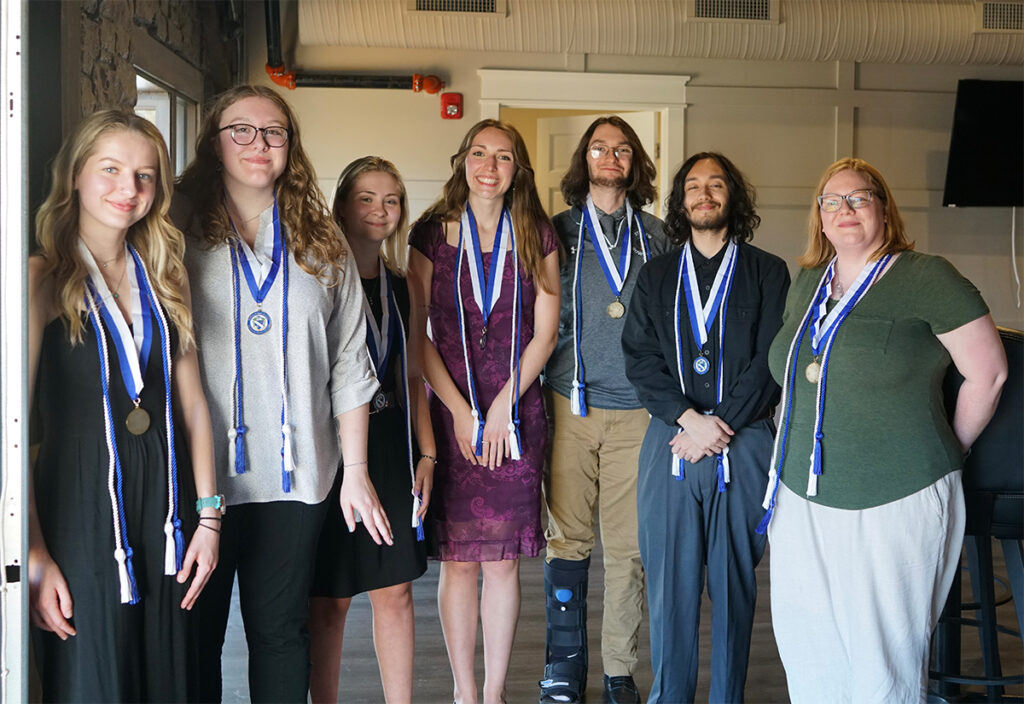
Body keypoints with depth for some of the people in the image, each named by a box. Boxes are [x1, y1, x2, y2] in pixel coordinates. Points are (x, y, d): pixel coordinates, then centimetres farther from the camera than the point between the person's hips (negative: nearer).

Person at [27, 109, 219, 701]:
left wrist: (208, 516, 5)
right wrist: (34, 555, -17)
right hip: (81, 512, -5)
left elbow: (193, 402, 10)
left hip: (165, 510, 5)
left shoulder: (165, 279, 9)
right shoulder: (44, 279, -8)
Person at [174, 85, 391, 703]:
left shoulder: (321, 244, 9)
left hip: (293, 477, 2)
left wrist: (356, 471, 6)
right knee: (194, 636, 7)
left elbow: (349, 366, 9)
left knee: (281, 631, 11)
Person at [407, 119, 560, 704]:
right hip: (450, 412, 0)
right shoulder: (433, 234, 4)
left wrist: (503, 405, -6)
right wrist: (460, 410, -6)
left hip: (516, 414, 1)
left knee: (503, 560, 2)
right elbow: (417, 333, 1)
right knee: (458, 559, 2)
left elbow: (544, 332, 4)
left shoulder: (536, 236, 7)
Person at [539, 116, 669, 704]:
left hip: (636, 407, 1)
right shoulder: (559, 231, 9)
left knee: (628, 544, 3)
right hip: (572, 402, 0)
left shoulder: (655, 235, 11)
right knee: (568, 537, 2)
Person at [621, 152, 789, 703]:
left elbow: (771, 361, -2)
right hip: (670, 443, 2)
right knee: (669, 580, 4)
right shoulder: (656, 276, 14)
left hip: (743, 445, -1)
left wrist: (720, 426, -10)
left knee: (735, 580, 4)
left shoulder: (768, 274, 7)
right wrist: (688, 419, -10)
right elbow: (640, 357, 4)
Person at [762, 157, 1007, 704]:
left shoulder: (926, 278, -7)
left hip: (897, 503, -6)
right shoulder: (806, 284, 13)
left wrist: (945, 453, 5)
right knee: (807, 658, 10)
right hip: (803, 500, 6)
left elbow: (987, 374, -3)